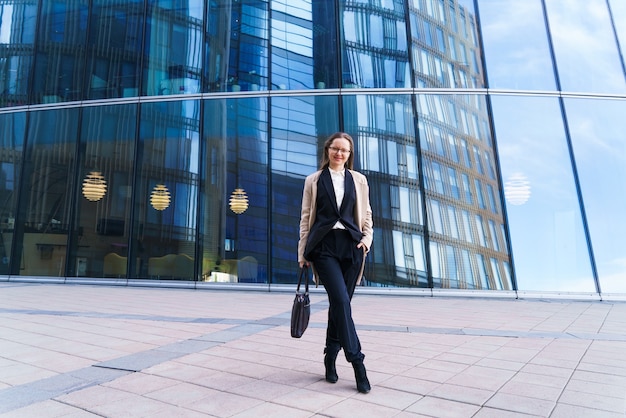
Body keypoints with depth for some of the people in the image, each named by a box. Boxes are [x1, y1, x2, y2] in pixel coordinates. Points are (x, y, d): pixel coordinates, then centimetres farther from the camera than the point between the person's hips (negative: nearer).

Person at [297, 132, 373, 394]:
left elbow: (366, 215, 15)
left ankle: (330, 358, 23)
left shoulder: (359, 180, 14)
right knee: (341, 301, -15)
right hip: (324, 246, -2)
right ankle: (357, 362, -5)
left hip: (351, 246, 2)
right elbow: (306, 218, 8)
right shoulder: (314, 180, 10)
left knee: (339, 304, 6)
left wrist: (367, 238, -3)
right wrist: (302, 252, 5)